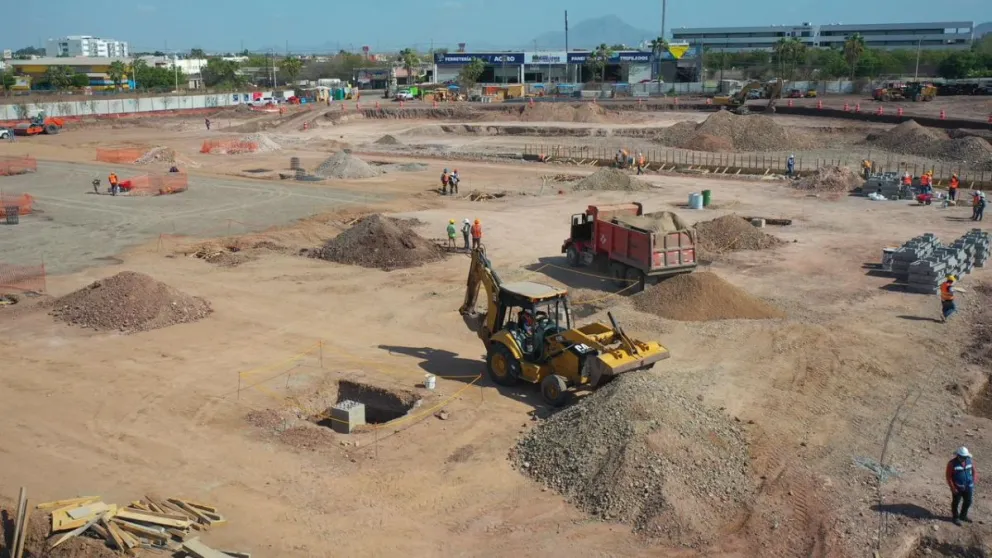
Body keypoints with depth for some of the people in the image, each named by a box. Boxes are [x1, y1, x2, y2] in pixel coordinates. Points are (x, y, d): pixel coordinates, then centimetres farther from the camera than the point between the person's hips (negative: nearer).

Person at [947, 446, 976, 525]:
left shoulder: (969, 461, -5)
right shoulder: (952, 463, -19)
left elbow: (974, 472, 9)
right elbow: (948, 476, -15)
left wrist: (973, 482, 2)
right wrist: (953, 488, -16)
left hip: (968, 487, 5)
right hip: (957, 488, -5)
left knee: (968, 502, 17)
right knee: (956, 502, 10)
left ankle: (963, 516, 39)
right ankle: (955, 517, 29)